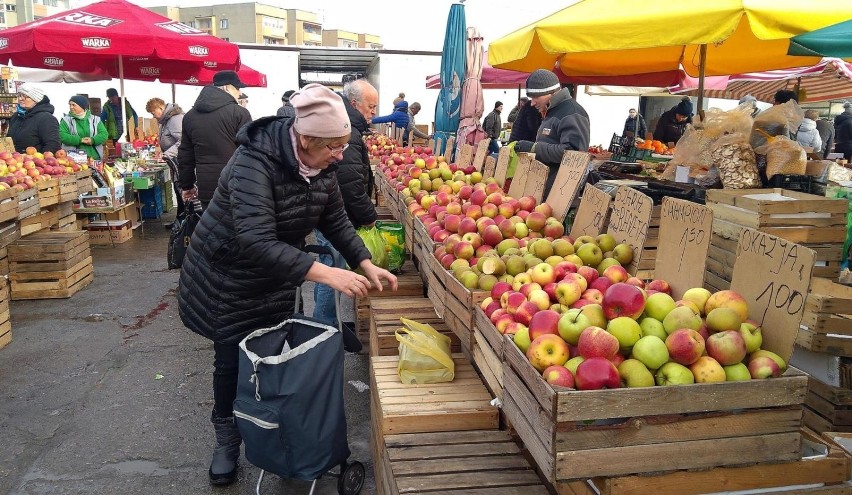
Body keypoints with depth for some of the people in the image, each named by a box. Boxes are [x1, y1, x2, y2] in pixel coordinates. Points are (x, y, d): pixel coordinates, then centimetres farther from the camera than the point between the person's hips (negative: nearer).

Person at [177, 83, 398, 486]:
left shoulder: (322, 169, -10)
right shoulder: (255, 162, -33)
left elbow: (337, 222, 3)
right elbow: (256, 241, -41)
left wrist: (367, 266, -10)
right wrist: (325, 274, -46)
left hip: (276, 279, 6)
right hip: (225, 278, -5)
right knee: (232, 361, 5)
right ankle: (226, 440, 28)